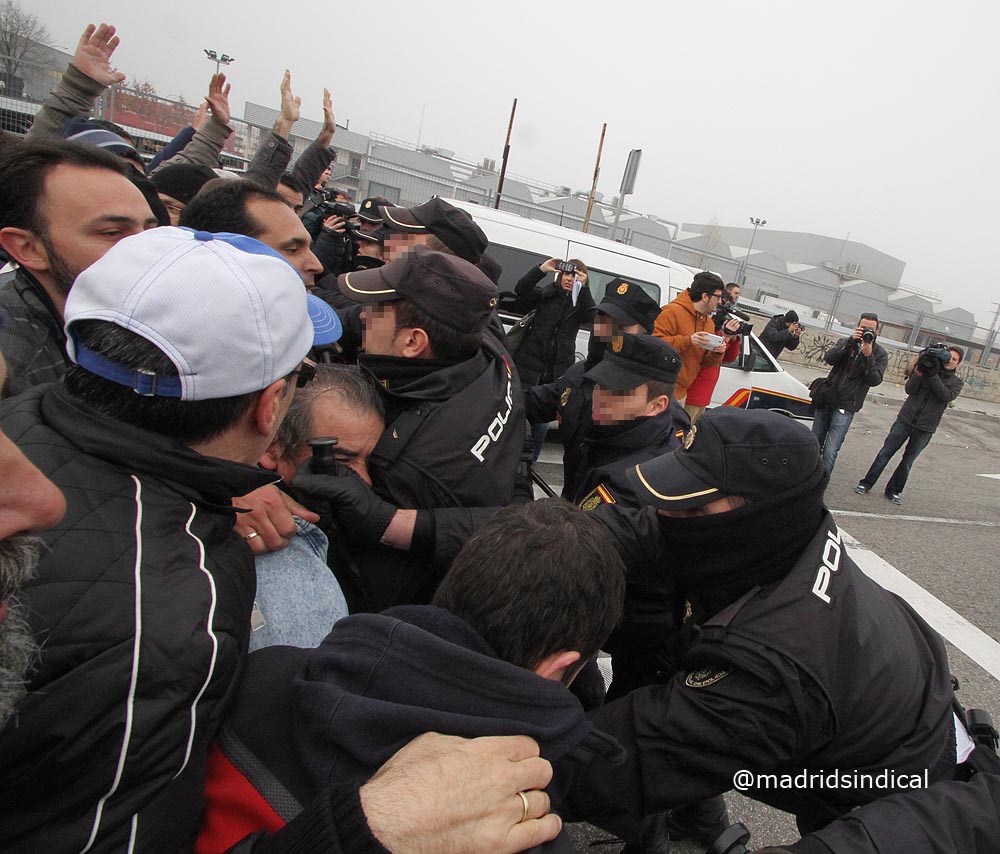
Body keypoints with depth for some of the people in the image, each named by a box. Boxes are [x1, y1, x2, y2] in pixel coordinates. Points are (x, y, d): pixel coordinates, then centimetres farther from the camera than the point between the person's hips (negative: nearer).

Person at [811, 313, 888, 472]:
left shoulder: (880, 354, 1)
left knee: (830, 452, -12)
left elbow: (875, 380, -12)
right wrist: (851, 340, -21)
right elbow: (828, 358, -12)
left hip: (845, 408, -3)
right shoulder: (846, 343, 8)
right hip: (825, 400, 3)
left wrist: (868, 356, -23)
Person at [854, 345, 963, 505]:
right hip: (905, 420, 0)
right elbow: (909, 389, -9)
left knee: (907, 461, 7)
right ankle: (866, 483, 10)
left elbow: (946, 396, -17)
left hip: (925, 429, 0)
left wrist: (933, 375, -23)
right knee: (885, 453, 2)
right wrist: (920, 370, -22)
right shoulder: (928, 369, 3)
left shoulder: (956, 382, 4)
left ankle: (893, 490, 19)